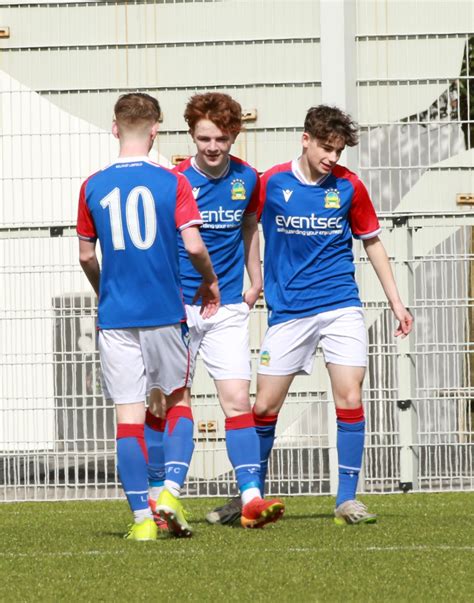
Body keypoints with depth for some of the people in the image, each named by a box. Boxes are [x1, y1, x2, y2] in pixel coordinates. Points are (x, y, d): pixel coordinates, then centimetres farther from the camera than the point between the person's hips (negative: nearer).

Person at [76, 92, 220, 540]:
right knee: (178, 401, 15)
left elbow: (86, 255, 8)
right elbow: (193, 245, -9)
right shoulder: (171, 182, -4)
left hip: (115, 317, 1)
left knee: (129, 415, 2)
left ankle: (142, 517, -1)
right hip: (164, 313, -1)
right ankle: (171, 492, -3)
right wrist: (210, 282, 10)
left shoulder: (93, 187, 2)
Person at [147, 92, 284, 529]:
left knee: (238, 400, -8)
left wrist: (255, 282, 19)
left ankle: (250, 497, -12)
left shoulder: (246, 179, 3)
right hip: (176, 308, -2)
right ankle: (156, 496, 15)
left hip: (229, 308, 2)